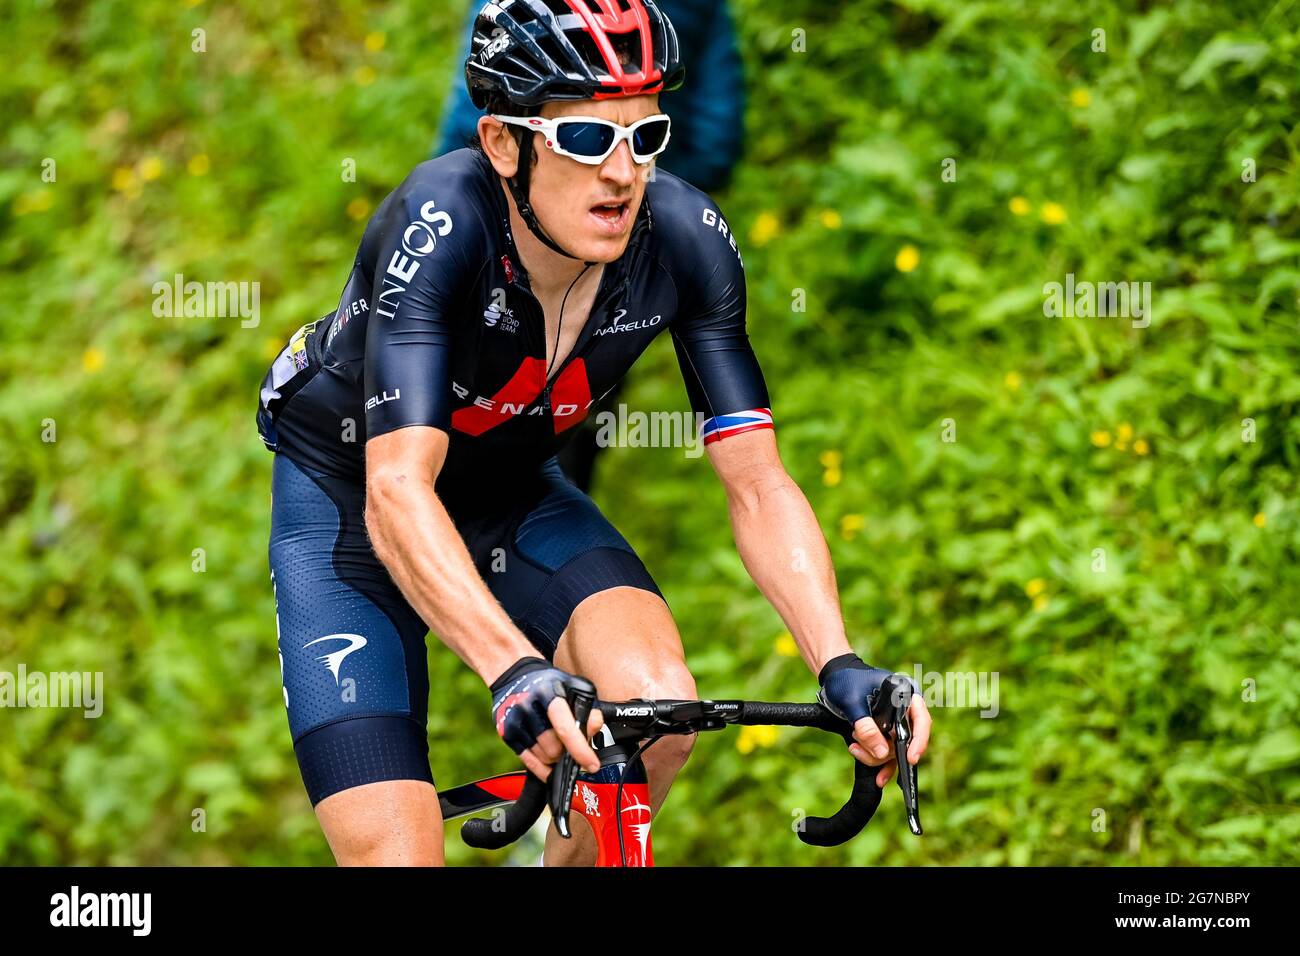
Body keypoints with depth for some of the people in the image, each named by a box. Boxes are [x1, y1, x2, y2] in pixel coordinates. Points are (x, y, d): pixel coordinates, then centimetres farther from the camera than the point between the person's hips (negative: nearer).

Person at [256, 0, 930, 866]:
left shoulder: (684, 238, -22)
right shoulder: (441, 224, -34)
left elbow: (757, 484, -19)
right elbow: (398, 491, -44)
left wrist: (841, 666, -35)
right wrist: (516, 673, -58)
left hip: (511, 494, 4)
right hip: (347, 499, -4)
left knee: (658, 709, -25)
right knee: (396, 855, -18)